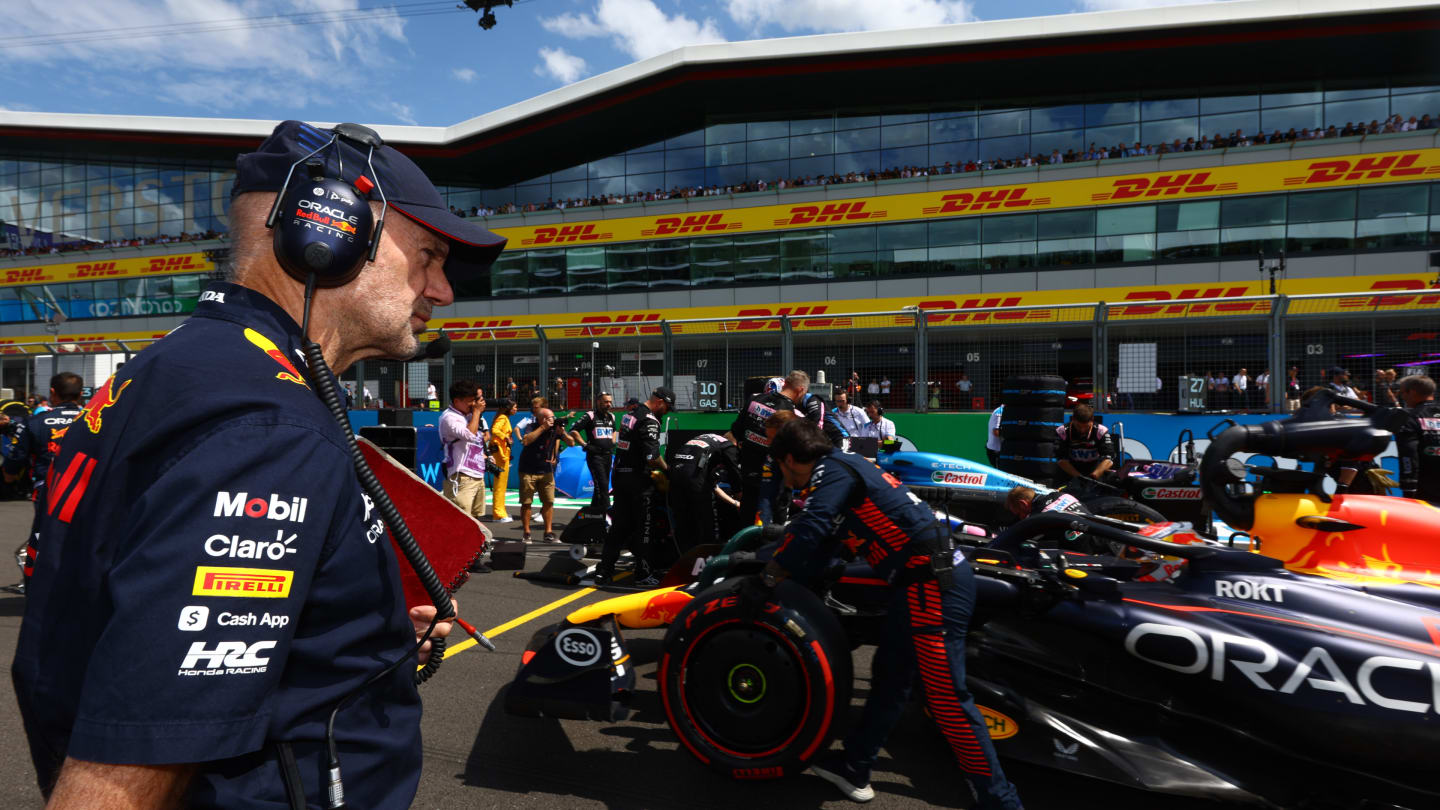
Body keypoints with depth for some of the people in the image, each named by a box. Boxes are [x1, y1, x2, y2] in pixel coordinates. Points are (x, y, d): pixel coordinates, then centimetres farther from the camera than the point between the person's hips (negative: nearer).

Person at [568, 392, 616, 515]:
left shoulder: (611, 417, 15)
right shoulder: (590, 416, -6)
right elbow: (573, 431, -9)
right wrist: (585, 445, -13)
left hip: (608, 455, 7)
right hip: (595, 455, -7)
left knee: (604, 484, 12)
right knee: (602, 484, -17)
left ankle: (594, 508, 25)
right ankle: (607, 509, -19)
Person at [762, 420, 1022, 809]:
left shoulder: (832, 469, -9)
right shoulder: (842, 470, 19)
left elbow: (809, 531, -23)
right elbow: (819, 554, 22)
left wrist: (770, 576, -9)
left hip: (932, 580, -10)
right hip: (924, 577, 10)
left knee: (945, 696, -4)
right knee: (890, 677, 18)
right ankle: (854, 767, 31)